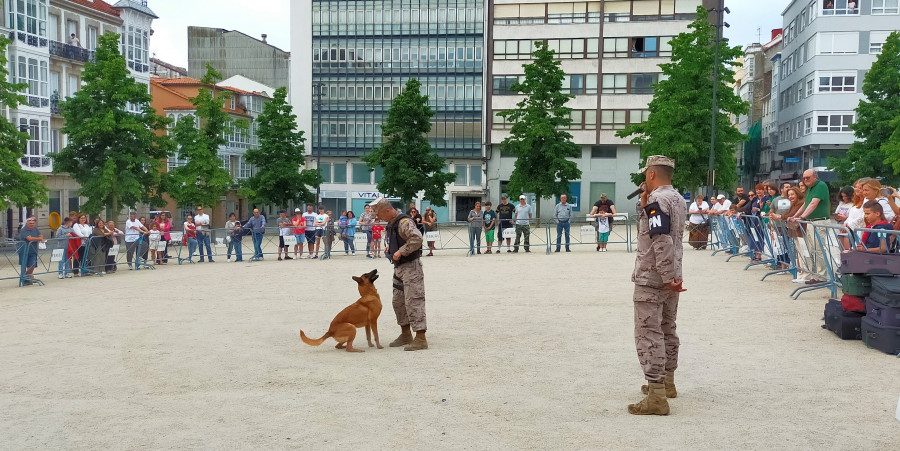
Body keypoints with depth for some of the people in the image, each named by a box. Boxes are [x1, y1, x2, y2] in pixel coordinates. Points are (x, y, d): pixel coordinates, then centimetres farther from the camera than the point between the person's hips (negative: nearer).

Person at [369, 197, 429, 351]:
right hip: (399, 266, 11)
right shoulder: (392, 223, 13)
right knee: (398, 301, 16)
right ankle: (406, 335, 28)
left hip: (411, 266, -11)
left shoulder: (404, 222, -18)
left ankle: (421, 339, -11)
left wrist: (400, 251, -27)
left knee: (413, 301, -12)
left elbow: (417, 239, -32)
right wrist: (390, 247, 10)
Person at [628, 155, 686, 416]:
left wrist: (667, 277, -24)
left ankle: (656, 397, -10)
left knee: (648, 334, -8)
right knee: (667, 330, 19)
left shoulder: (657, 200, -18)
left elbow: (661, 242, -26)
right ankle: (667, 382, 32)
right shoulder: (677, 199, 12)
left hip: (651, 279, -10)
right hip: (671, 276, 10)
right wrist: (645, 206, 7)